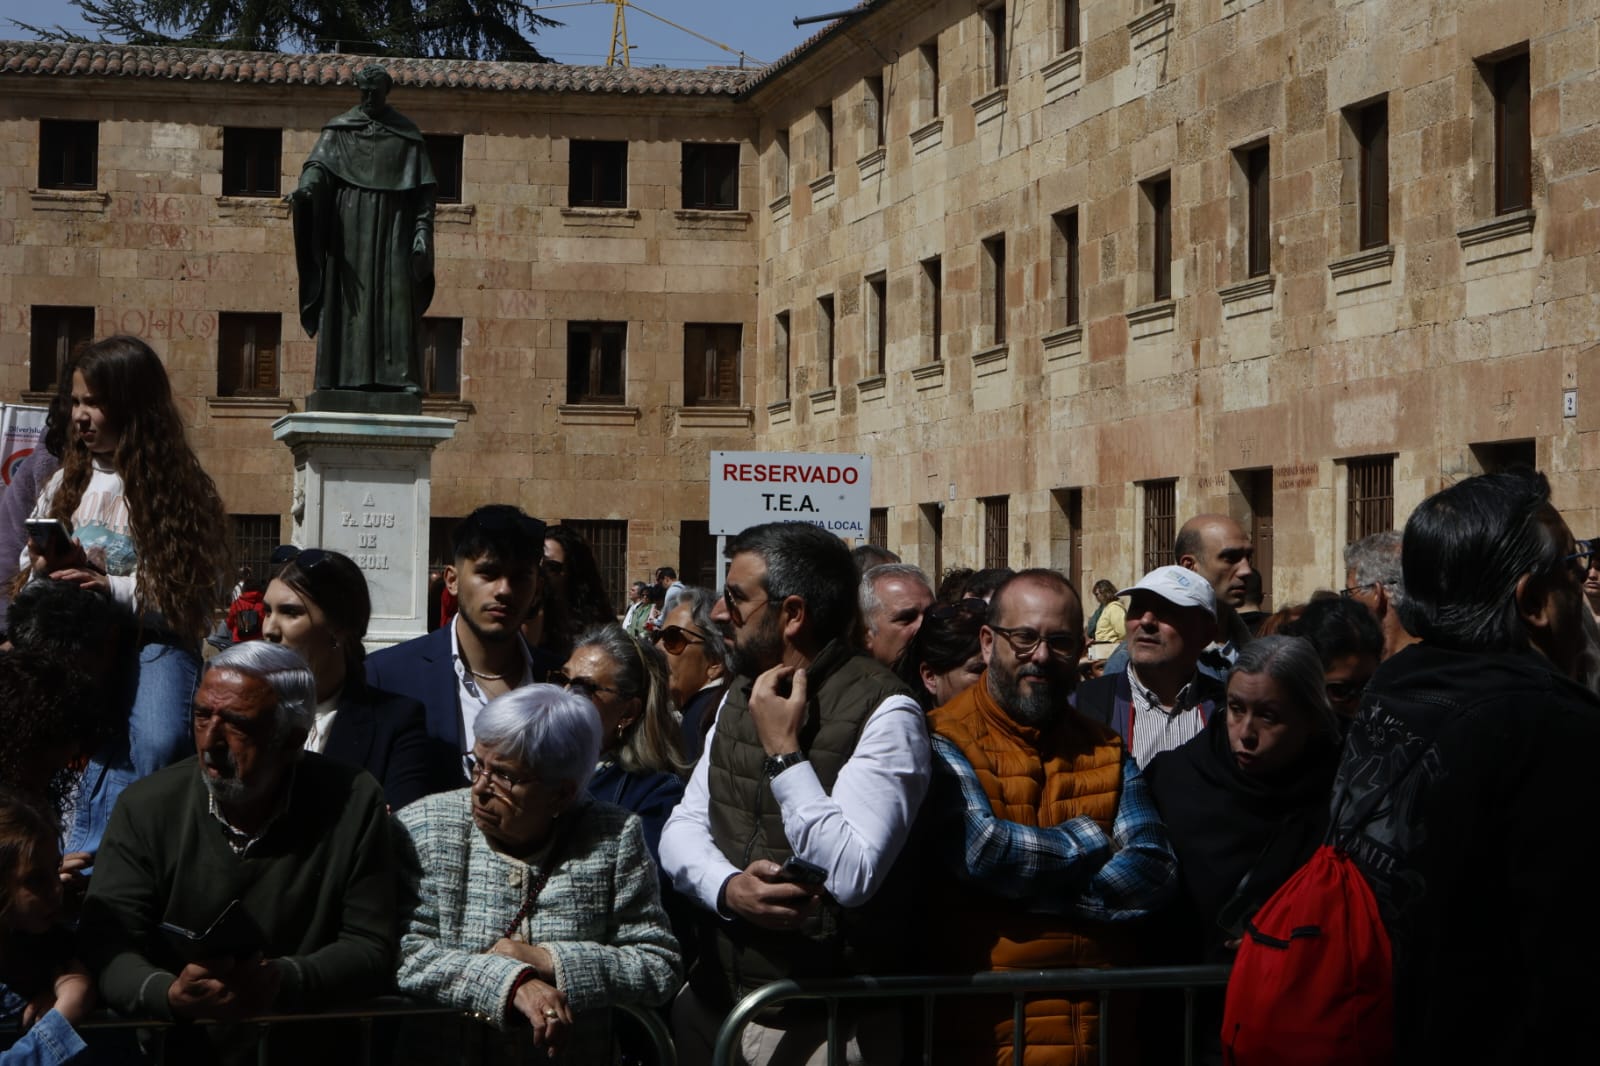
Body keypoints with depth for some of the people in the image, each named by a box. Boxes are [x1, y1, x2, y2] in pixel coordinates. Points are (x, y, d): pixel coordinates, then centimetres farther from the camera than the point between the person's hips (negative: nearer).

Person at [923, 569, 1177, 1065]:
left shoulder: (1107, 750, 10)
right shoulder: (943, 743, -6)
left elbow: (1156, 873, -2)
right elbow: (981, 851, -22)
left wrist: (1026, 885, -14)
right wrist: (1089, 840, -6)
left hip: (1102, 1019, 5)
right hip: (987, 1025, -5)